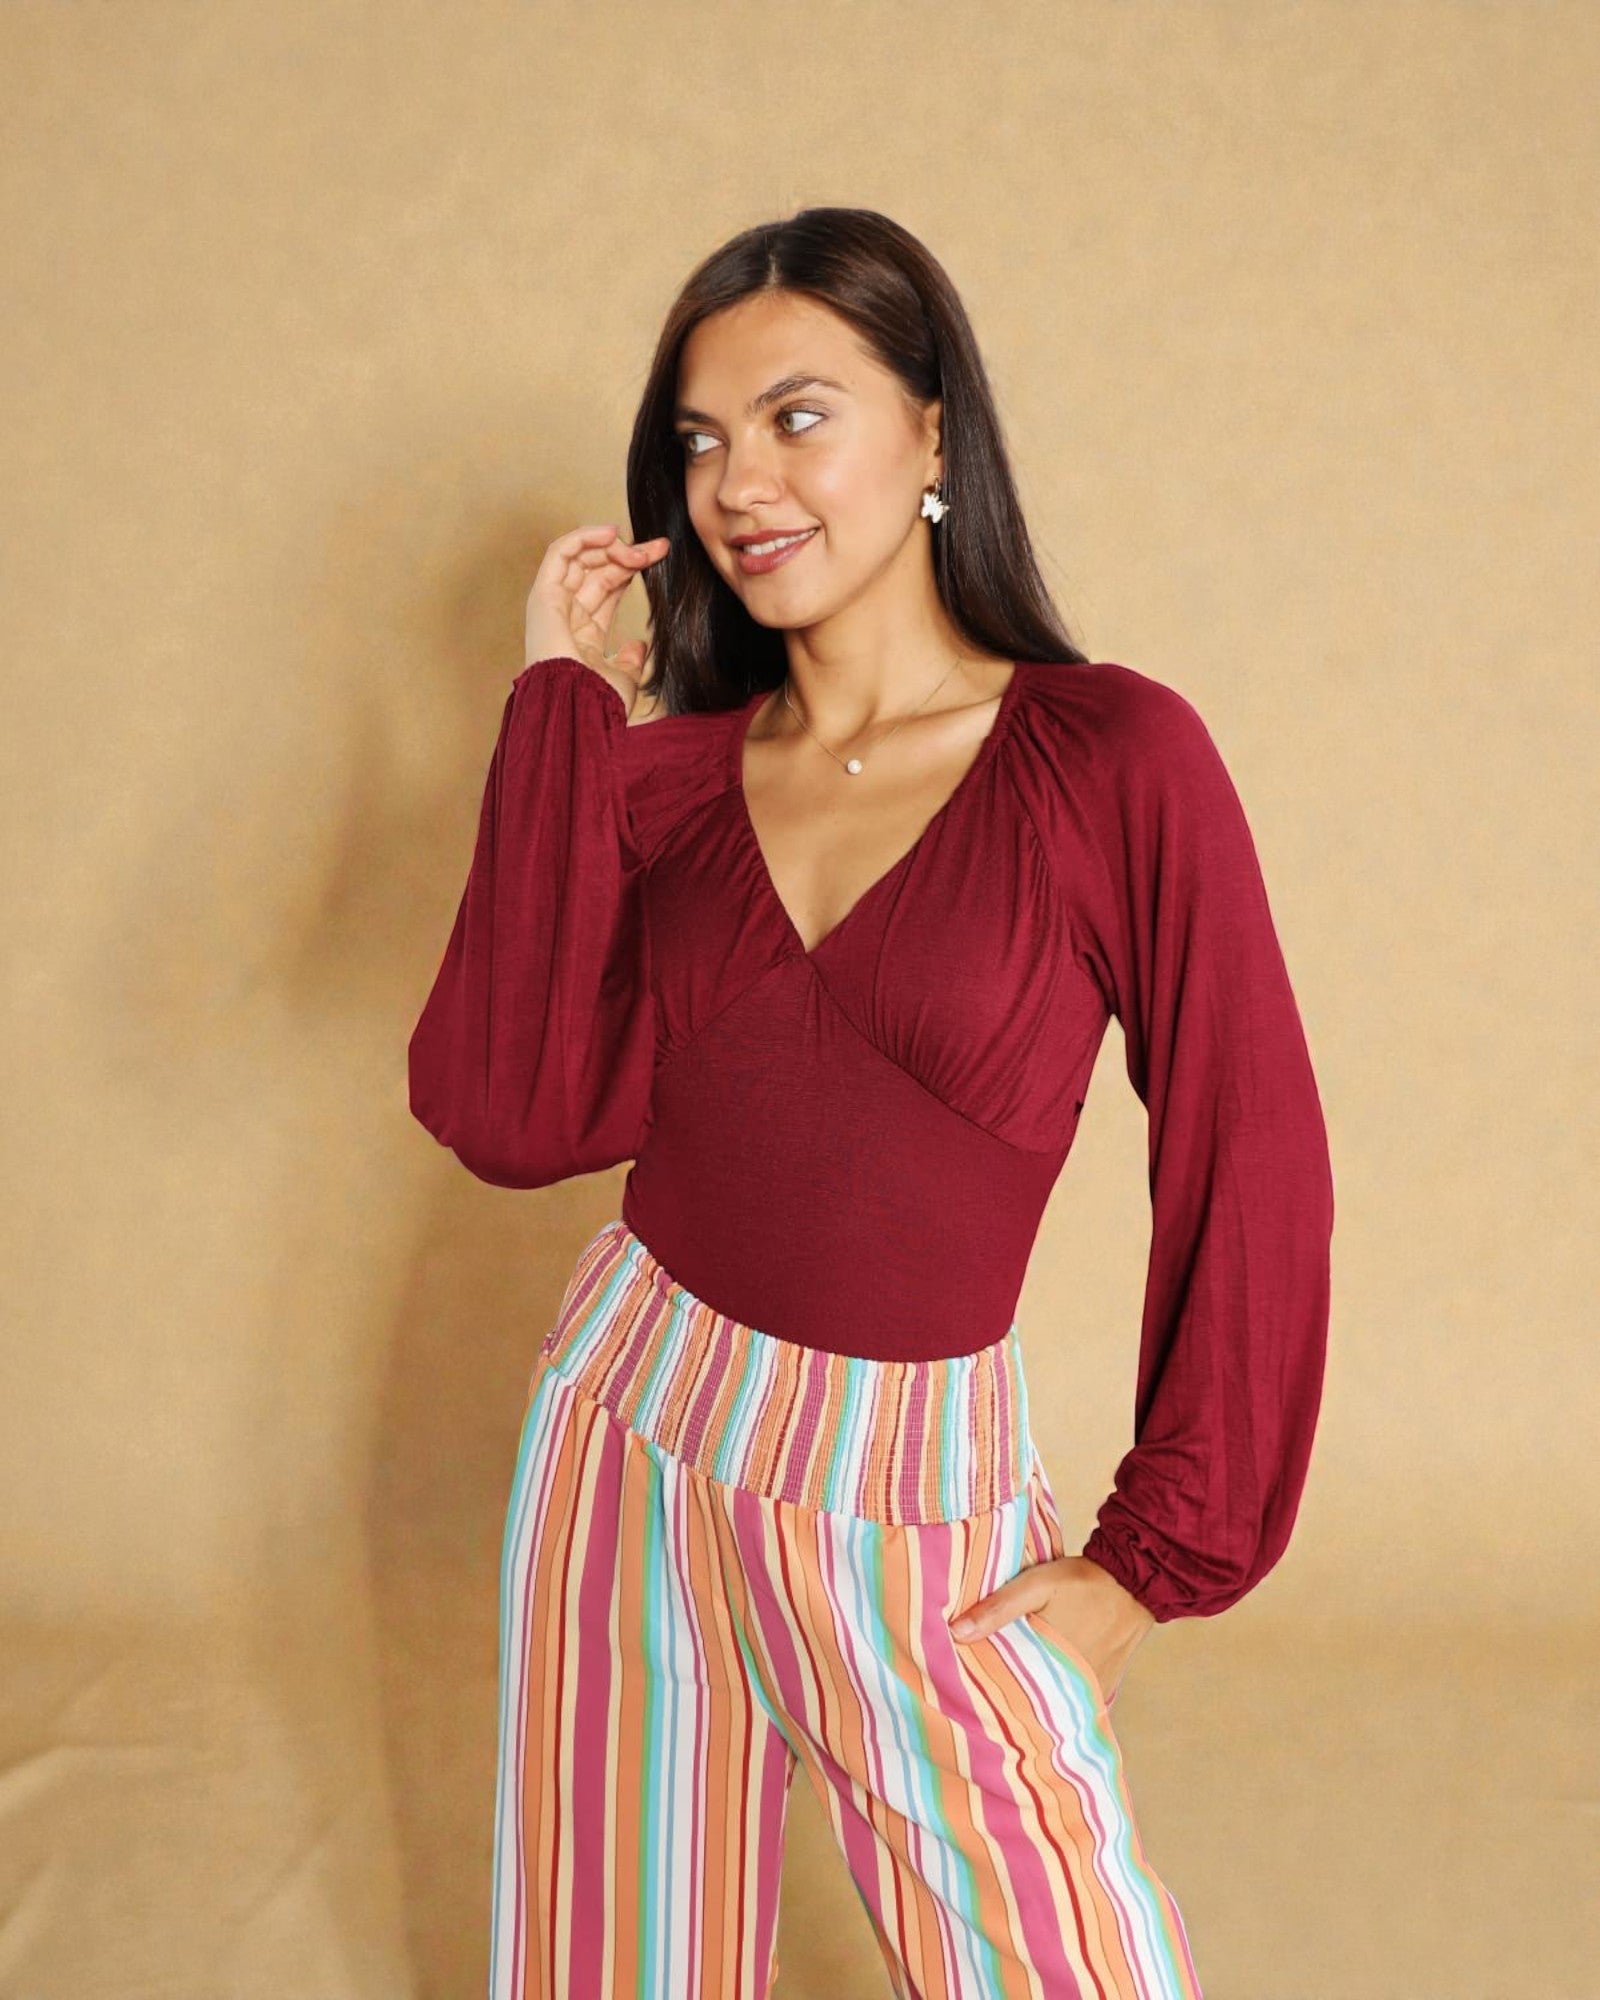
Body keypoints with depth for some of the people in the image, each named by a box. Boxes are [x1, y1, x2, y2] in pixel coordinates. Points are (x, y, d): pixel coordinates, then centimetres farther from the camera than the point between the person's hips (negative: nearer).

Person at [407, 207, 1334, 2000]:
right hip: (627, 1422, 4)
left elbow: (1251, 1170, -8)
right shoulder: (665, 770, 1)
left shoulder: (1113, 757, -11)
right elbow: (508, 1115, -11)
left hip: (902, 1498, -3)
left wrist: (1154, 1558, -6)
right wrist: (561, 711, -8)